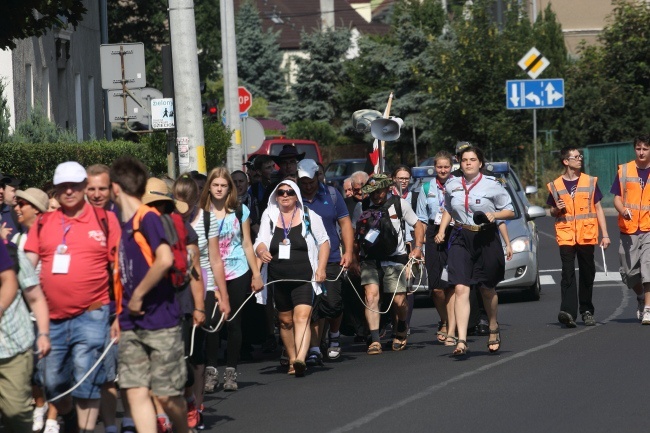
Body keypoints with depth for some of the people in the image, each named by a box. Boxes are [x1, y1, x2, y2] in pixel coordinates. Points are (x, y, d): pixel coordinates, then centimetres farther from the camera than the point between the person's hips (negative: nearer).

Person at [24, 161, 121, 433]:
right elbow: (27, 265, 10)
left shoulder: (105, 220, 2)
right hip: (51, 317, 4)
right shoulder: (43, 223, 9)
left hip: (90, 315, -4)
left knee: (87, 383, -9)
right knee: (52, 382, 11)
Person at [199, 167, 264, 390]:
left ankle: (231, 371, 6)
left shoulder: (240, 211, 6)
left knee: (234, 322, 1)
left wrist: (256, 273, 8)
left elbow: (247, 244, 10)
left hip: (237, 273, 1)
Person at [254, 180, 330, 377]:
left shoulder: (309, 216, 4)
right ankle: (292, 360, 23)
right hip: (278, 279, 4)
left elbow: (323, 241, 9)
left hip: (304, 278, -3)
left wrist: (321, 268, -2)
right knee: (285, 321, 11)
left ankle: (300, 359, -33)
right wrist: (261, 251, -20)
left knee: (302, 316, -20)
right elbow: (261, 241, 5)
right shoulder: (269, 216, 8)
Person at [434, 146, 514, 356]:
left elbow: (510, 211, 3)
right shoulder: (452, 185, 5)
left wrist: (495, 215, -16)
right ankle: (461, 340, -18)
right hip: (461, 239, 2)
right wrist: (442, 230, 9)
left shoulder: (491, 185, -5)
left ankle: (493, 328, 40)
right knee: (461, 289, -13)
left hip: (487, 239, -2)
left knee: (487, 290, 12)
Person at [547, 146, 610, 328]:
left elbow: (598, 209, 9)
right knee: (568, 273, -13)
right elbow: (552, 212, 18)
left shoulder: (590, 182, 7)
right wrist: (557, 210, -7)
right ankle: (568, 311, -24)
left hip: (587, 236, 1)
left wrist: (605, 234, 3)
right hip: (566, 236, -1)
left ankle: (587, 311, 20)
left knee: (587, 274, 7)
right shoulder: (555, 186, 7)